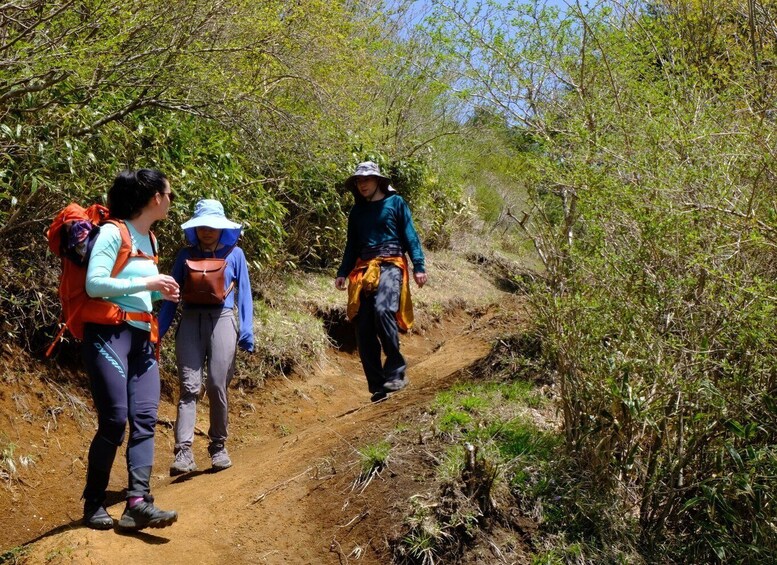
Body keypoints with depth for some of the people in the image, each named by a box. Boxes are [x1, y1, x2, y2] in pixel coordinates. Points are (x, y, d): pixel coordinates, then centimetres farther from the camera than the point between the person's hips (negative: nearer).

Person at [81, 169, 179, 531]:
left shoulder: (150, 240, 17)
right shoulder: (112, 232, -9)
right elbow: (94, 284, -17)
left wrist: (160, 293, 8)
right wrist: (146, 283, -16)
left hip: (143, 338, 8)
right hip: (108, 334, -8)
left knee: (145, 419, -5)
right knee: (114, 421, -9)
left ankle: (138, 503, -9)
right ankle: (93, 505, 7)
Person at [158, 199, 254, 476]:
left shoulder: (234, 254, 9)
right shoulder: (186, 255, 12)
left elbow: (244, 294, 10)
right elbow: (171, 295, 13)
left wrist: (247, 331, 1)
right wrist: (159, 330, 6)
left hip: (221, 320, -1)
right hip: (190, 321, 1)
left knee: (217, 386, -4)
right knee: (189, 386, -8)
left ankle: (218, 447, 13)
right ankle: (183, 452, -16)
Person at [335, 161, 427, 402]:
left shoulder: (395, 202, 8)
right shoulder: (357, 211, 20)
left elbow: (410, 235, 4)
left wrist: (418, 266, -6)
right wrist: (342, 273, 13)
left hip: (390, 265, -5)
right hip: (364, 270, 5)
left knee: (382, 309, -31)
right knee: (364, 330, -4)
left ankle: (396, 371, -21)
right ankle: (378, 386, 4)